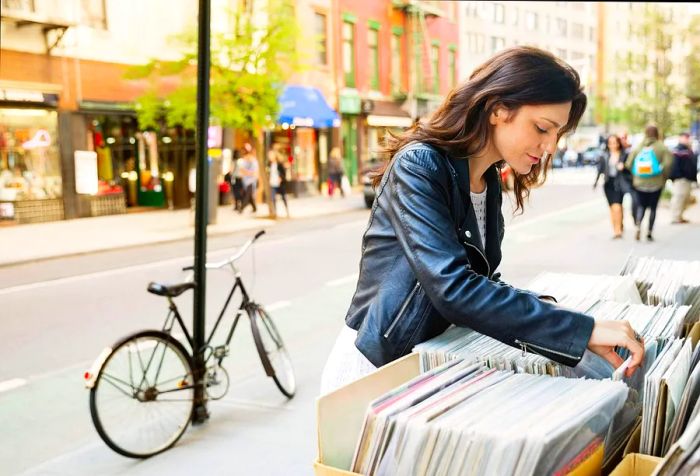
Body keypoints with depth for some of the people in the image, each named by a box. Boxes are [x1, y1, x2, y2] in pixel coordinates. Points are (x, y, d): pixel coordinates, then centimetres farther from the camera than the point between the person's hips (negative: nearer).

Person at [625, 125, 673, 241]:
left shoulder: (638, 148, 2)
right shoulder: (661, 147, -5)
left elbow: (629, 164, -2)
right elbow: (667, 164, -14)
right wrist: (664, 177, 2)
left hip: (639, 183, 2)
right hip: (656, 184, -1)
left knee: (641, 206, 10)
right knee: (653, 207, 10)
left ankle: (638, 226, -14)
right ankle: (650, 232, 11)